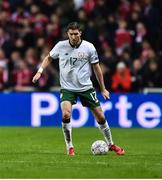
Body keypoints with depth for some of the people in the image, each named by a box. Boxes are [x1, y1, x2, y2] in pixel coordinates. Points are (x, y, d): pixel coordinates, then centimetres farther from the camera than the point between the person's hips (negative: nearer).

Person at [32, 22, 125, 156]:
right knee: (66, 114, -23)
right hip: (67, 88, 0)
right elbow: (49, 58, 13)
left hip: (86, 87, 1)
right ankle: (70, 147, -7)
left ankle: (111, 145, 24)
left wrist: (103, 89, 5)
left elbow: (96, 68, 2)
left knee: (100, 117, 3)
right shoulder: (61, 46, -6)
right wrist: (40, 71, 0)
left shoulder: (89, 47, -8)